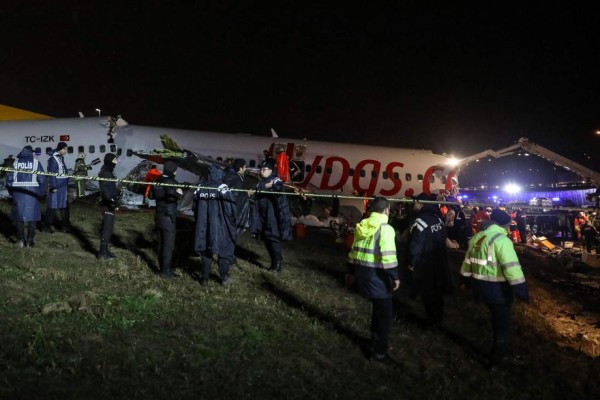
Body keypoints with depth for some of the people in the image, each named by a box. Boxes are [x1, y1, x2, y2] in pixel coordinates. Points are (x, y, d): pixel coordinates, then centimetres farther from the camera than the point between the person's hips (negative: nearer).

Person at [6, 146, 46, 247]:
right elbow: (42, 179, -2)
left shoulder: (15, 162, 7)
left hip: (18, 192, 2)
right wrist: (41, 193, 6)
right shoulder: (36, 162, 1)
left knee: (19, 215, 10)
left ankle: (21, 238, 5)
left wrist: (12, 192, 16)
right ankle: (29, 240, 4)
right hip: (32, 193, -1)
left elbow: (9, 178, 6)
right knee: (32, 215, 5)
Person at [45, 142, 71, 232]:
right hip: (56, 186, -8)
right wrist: (53, 186, -19)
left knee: (64, 206, 13)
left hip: (63, 186, 8)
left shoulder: (62, 158, 12)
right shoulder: (53, 158, -12)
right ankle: (49, 226, 7)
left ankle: (65, 225, 22)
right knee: (52, 206, -2)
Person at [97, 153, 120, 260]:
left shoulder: (109, 172, 16)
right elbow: (104, 188, -25)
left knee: (108, 227, 15)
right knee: (107, 227, -9)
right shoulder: (105, 173, -14)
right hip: (107, 204, -10)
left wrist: (114, 200, 22)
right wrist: (110, 200, -31)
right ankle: (102, 253, -7)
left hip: (110, 203, 10)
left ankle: (105, 250, 23)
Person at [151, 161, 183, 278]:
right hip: (168, 217, -8)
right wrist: (178, 194, -14)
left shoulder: (158, 181, 8)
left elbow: (151, 195, 14)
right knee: (169, 245, -3)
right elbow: (171, 196, -31)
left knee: (161, 243, 14)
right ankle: (166, 271, 0)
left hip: (159, 215, 8)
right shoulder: (170, 181, -15)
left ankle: (163, 267, 23)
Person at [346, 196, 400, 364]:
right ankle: (379, 352, 9)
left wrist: (351, 271, 23)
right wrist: (395, 276, -14)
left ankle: (375, 338, 38)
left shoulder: (362, 226, 10)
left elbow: (354, 250, 15)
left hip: (361, 271, 8)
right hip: (377, 274, -8)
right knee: (385, 313, 4)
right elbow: (388, 256, -20)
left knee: (377, 306, 26)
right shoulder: (385, 228, -14)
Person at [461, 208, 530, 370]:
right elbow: (512, 268, -25)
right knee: (503, 325, 12)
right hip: (497, 289, -8)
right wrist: (522, 291, -20)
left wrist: (467, 282, 24)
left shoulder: (476, 238, 6)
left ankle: (504, 354, 39)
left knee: (499, 321, 25)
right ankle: (498, 361, 25)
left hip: (480, 287, 8)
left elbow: (467, 263, 14)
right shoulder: (501, 240, -19)